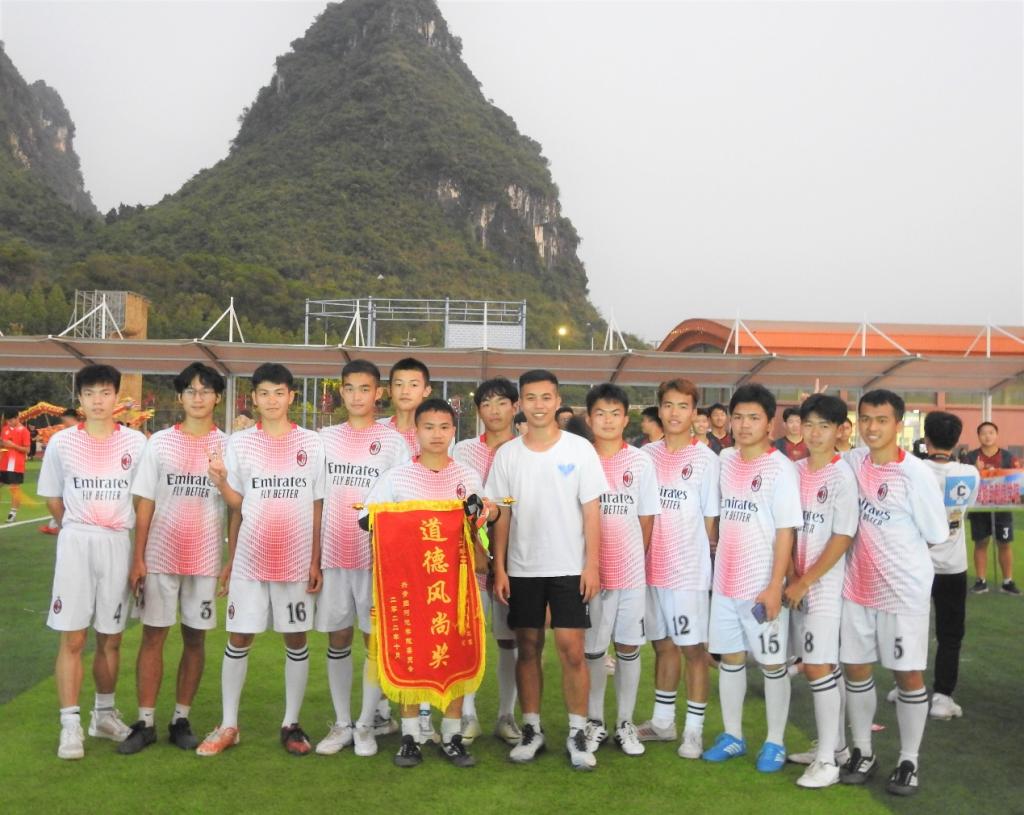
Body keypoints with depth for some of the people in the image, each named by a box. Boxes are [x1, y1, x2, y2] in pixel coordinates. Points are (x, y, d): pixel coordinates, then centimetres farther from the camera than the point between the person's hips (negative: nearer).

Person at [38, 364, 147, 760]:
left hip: (117, 544, 1)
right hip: (75, 544, -1)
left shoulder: (136, 442, -1)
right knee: (72, 638, -2)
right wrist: (79, 527, 9)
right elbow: (52, 498, 10)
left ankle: (104, 714, 27)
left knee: (110, 638, 10)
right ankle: (70, 726, 5)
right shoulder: (61, 443, -1)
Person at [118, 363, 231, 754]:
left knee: (195, 638, 7)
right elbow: (145, 504, 2)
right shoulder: (160, 443, 2)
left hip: (205, 559, 0)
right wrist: (137, 558, -2)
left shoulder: (228, 446, 2)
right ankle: (145, 723, 12)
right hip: (160, 556, 0)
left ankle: (181, 720, 18)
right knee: (153, 636, 4)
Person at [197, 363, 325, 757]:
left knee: (296, 640, 7)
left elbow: (319, 507, 2)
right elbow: (237, 506, 9)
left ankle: (291, 724, 19)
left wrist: (316, 561, -1)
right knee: (239, 639, 5)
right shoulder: (239, 443, 3)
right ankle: (228, 725, 18)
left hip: (296, 559, 0)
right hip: (250, 559, 1)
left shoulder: (312, 443, 1)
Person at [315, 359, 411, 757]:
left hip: (376, 556, -2)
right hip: (332, 555, 3)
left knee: (376, 638, 3)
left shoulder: (393, 441, 0)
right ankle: (341, 723, 21)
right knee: (337, 638, 9)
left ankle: (366, 724, 16)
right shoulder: (325, 438, 8)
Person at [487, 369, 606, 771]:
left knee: (571, 649, -3)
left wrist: (592, 564, -7)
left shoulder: (579, 449, -1)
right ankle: (531, 729, 20)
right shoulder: (507, 454, 4)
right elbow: (501, 515, 6)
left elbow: (591, 511, -2)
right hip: (522, 569, 2)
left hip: (569, 568, -2)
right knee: (528, 648, 9)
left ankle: (577, 733, 9)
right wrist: (499, 568, 1)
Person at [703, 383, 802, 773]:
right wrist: (711, 565, 13)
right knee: (730, 657, 13)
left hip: (762, 585, -5)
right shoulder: (725, 460, 6)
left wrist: (775, 586, -17)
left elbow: (786, 531, -13)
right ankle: (732, 735, 26)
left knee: (772, 663, 6)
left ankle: (775, 742, 20)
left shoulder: (780, 467, -11)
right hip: (725, 581, 6)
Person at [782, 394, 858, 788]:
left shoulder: (842, 476, -12)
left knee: (818, 667, -7)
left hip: (825, 584, -6)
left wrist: (804, 582, -12)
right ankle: (835, 745, 25)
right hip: (798, 582, 6)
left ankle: (827, 760, 2)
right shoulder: (795, 470, 6)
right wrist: (791, 576, 3)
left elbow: (842, 539, -14)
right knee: (823, 666, 13)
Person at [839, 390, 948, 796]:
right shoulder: (851, 461, -2)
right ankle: (863, 752, 26)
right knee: (855, 669, 10)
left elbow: (936, 536, -7)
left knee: (908, 674, 6)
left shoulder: (916, 474, -16)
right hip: (857, 587, 4)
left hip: (904, 590, -4)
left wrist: (897, 550, 3)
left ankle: (909, 761, 21)